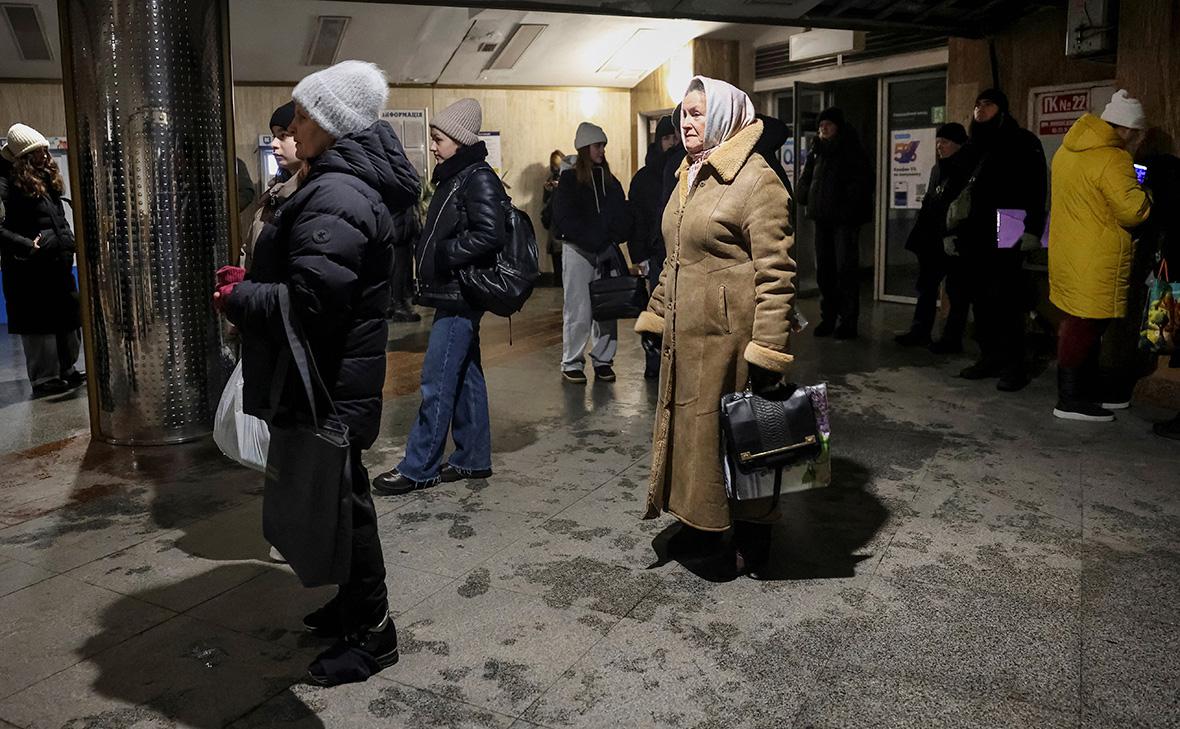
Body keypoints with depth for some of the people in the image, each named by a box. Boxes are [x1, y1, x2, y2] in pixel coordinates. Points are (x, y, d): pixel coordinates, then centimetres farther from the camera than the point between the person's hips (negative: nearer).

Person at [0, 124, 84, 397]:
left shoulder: (48, 180, 14)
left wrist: (70, 241, 11)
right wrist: (27, 245, -23)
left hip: (59, 263, 8)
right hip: (30, 269, -8)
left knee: (69, 318, 14)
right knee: (38, 323, -1)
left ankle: (66, 370, 28)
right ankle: (44, 380, 8)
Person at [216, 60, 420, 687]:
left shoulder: (333, 198, -22)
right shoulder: (358, 184, 12)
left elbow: (308, 304, -28)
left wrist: (238, 298, -12)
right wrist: (252, 282, 9)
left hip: (327, 383, -10)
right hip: (338, 375, 10)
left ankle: (371, 633, 18)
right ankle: (355, 603, 37)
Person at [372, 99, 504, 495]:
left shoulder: (478, 179, -13)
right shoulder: (454, 178, 16)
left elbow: (489, 235, -24)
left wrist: (442, 256, -17)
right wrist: (428, 258, 6)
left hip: (459, 297, -10)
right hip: (453, 295, 10)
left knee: (437, 383, -5)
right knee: (465, 377, 14)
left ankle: (418, 468, 3)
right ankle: (472, 459, 23)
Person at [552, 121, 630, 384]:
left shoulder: (610, 182, 15)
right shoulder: (569, 180, 1)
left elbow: (623, 217, 14)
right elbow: (563, 218, -7)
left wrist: (615, 238, -7)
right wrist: (593, 240, -13)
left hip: (607, 252, 4)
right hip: (578, 252, -4)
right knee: (578, 311, -5)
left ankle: (603, 360, 12)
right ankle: (572, 363, 5)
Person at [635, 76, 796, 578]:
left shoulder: (755, 180, -14)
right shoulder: (690, 178, 13)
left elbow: (776, 272, -19)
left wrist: (767, 348, -22)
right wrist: (655, 318, 19)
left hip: (730, 338, -8)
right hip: (687, 337, 8)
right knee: (692, 427, 16)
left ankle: (751, 535, 22)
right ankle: (702, 520, 34)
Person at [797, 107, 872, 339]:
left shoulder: (851, 150, -5)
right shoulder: (817, 152, 13)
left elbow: (862, 181, -13)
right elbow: (805, 178, 23)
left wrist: (846, 203, -19)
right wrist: (806, 197, 7)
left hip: (845, 219, -7)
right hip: (822, 218, 7)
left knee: (846, 269, -6)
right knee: (824, 269, 10)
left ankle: (848, 321, -1)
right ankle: (828, 317, 18)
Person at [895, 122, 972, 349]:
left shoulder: (967, 171, -9)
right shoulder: (938, 169, 14)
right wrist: (919, 235, 12)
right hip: (932, 242, 8)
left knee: (956, 291, 2)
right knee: (926, 286, 10)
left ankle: (952, 338, 8)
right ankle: (920, 332, 17)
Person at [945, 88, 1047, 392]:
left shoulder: (1022, 142, 2)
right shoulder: (974, 148, 21)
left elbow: (1036, 188, -7)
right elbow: (956, 192, 23)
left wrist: (1031, 229, -17)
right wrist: (951, 231, 16)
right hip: (974, 237, 6)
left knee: (1005, 299, -8)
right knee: (980, 299, 5)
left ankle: (1014, 366, -4)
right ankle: (990, 357, 14)